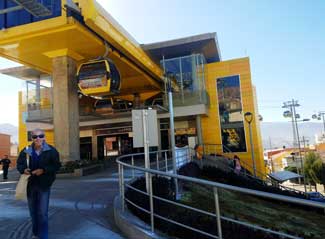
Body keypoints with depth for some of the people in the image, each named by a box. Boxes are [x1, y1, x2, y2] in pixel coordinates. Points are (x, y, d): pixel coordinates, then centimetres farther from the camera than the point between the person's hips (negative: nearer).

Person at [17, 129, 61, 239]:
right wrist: (23, 169, -13)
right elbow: (19, 164, 9)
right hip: (30, 184, 4)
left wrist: (43, 170, -24)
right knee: (33, 211, 18)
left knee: (43, 213, -6)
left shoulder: (51, 150, -9)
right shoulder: (26, 151, -1)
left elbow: (57, 165, -11)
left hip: (44, 185, -3)